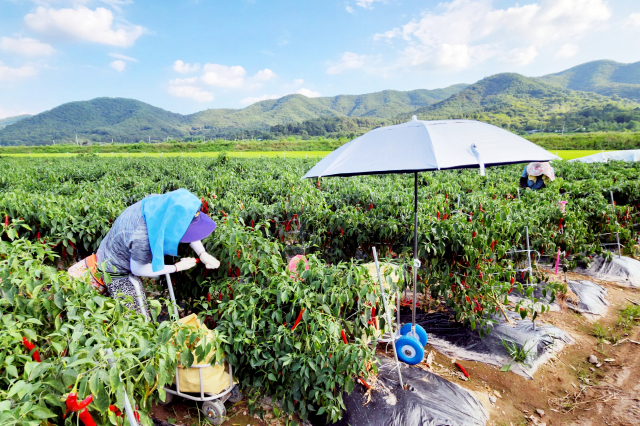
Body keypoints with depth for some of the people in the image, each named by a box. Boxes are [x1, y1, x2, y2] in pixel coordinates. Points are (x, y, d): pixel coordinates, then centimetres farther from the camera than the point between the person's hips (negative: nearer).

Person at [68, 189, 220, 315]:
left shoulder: (159, 203, -23)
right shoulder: (143, 237, -41)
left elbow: (188, 228, -6)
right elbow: (138, 270, -22)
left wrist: (203, 254, -16)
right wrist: (178, 267, -16)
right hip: (117, 272, -6)